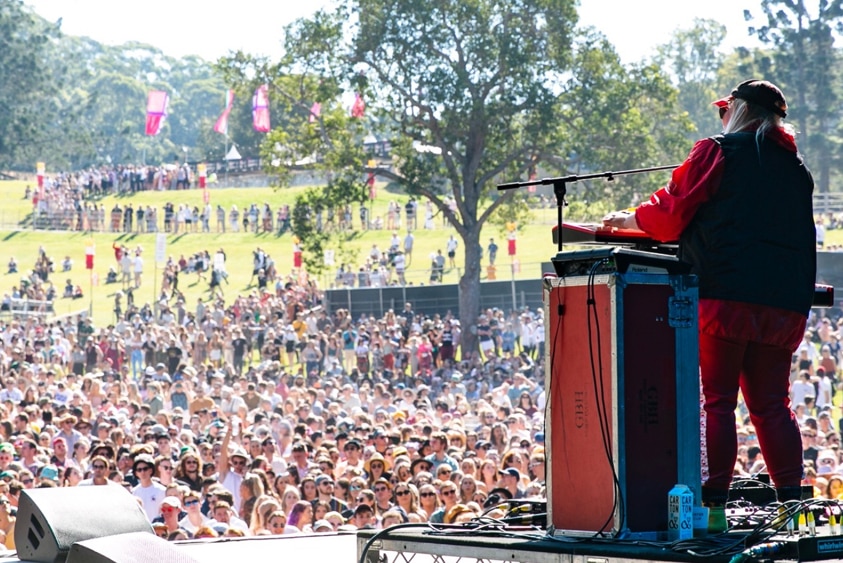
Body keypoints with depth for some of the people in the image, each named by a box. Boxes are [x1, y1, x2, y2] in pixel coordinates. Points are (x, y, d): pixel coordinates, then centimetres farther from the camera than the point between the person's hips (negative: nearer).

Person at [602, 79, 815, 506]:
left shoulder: (719, 152, 0)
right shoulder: (794, 166, 19)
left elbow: (671, 212, -1)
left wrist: (630, 219, 17)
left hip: (726, 294, -6)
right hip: (784, 301, 6)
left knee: (717, 400, -3)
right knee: (770, 404, 10)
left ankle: (713, 500, -8)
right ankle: (790, 499, 3)